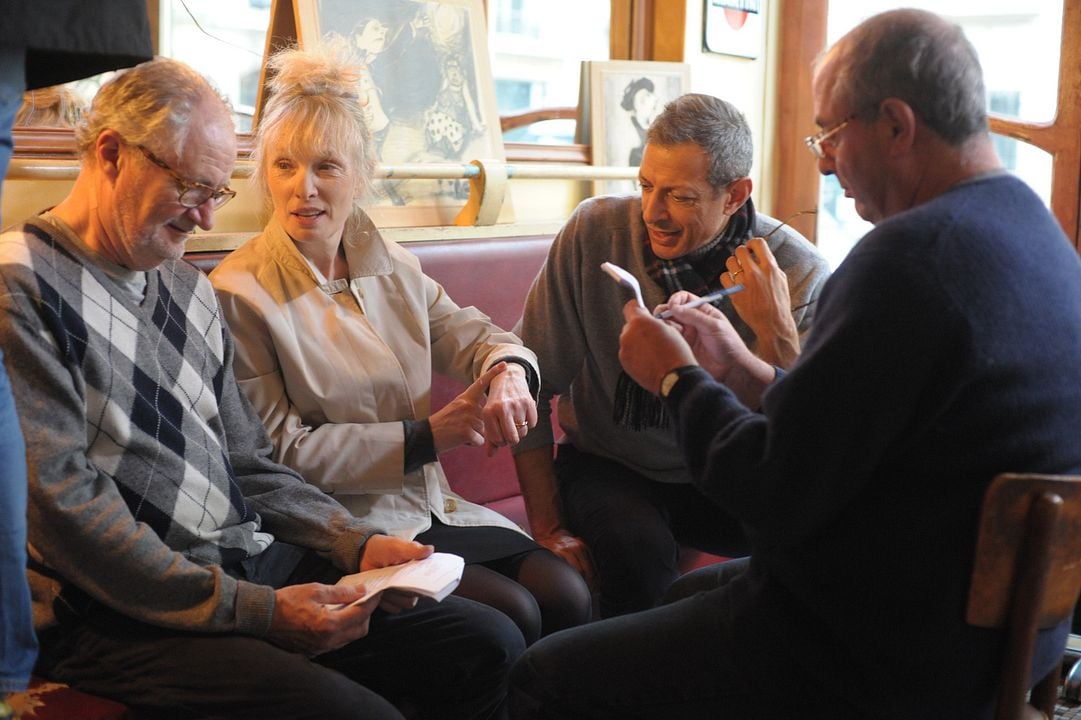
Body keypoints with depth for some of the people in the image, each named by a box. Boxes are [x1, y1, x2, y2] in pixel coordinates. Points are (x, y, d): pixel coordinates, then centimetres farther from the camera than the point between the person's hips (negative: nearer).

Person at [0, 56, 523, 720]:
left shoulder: (190, 288, 17)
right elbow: (62, 505, -16)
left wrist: (359, 542, 2)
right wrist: (256, 612, -18)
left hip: (253, 565, 8)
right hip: (123, 612, -7)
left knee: (491, 644, -4)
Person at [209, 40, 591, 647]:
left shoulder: (392, 266, 9)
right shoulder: (239, 294, -9)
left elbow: (470, 331, 11)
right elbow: (280, 449, -12)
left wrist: (508, 370, -16)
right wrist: (427, 435, -16)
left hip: (434, 504, 6)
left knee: (568, 595, -12)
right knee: (512, 615, -21)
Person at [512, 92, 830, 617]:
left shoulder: (797, 272, -14)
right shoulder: (593, 232, -14)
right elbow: (532, 382, -9)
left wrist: (775, 330, -30)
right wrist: (548, 529, -10)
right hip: (608, 465, -1)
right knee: (637, 546, -33)